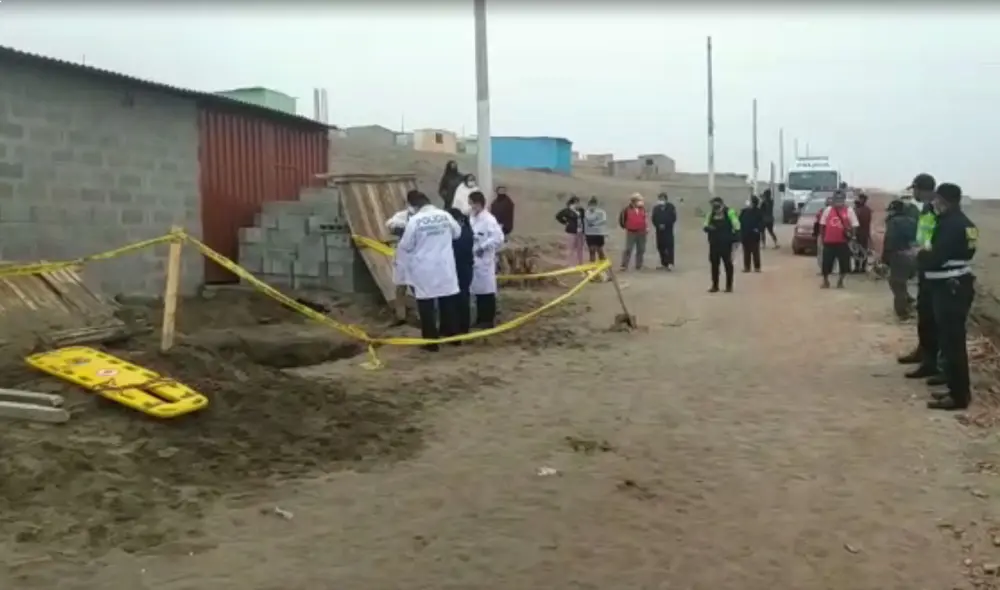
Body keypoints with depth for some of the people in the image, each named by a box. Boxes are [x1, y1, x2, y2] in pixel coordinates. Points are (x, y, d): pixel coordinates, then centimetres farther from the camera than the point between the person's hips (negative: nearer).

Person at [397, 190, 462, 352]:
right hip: (444, 266, 4)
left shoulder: (414, 220, -16)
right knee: (447, 302, 15)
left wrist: (399, 246, 13)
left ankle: (431, 341, 6)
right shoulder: (445, 215, -4)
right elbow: (457, 233, 14)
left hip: (425, 269, -4)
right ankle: (451, 335, 25)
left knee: (426, 306, 4)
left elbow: (406, 246, -9)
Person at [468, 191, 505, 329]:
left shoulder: (488, 219, -15)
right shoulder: (472, 218, 9)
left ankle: (489, 320, 11)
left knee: (487, 290, 1)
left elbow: (498, 237, -22)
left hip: (485, 261, -8)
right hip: (474, 259, 8)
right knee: (477, 290, 14)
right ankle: (480, 319, 24)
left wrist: (483, 247, -19)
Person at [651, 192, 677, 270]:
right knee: (661, 247, 4)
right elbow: (654, 219, 8)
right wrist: (658, 225, -11)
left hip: (668, 230, -4)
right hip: (659, 230, 4)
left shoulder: (671, 207, 1)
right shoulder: (656, 208, 11)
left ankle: (670, 263, -19)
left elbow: (673, 218, -5)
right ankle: (663, 263, 12)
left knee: (669, 246, -12)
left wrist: (665, 225, -14)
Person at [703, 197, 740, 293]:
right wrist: (707, 227, -16)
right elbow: (705, 226, 8)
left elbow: (736, 226, -8)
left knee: (728, 264, 4)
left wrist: (735, 238, -13)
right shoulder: (710, 214, 6)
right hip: (714, 243, 5)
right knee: (714, 264, 7)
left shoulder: (729, 213, -8)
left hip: (726, 243, -4)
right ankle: (715, 285, 17)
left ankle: (729, 286, 13)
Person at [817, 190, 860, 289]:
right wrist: (822, 237, 6)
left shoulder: (849, 211, 1)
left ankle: (840, 281, 22)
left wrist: (851, 233, -16)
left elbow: (854, 226, 1)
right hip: (829, 242, 0)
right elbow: (822, 225, 10)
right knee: (826, 263, 3)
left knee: (844, 264, 3)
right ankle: (825, 281, 20)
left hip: (843, 242, 0)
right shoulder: (828, 210, 4)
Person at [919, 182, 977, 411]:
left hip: (950, 288, -10)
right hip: (958, 285, 10)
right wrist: (929, 254, 7)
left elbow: (935, 259, -22)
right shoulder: (963, 222, 14)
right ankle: (958, 389, 23)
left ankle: (958, 395, -1)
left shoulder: (950, 225, -18)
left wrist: (921, 256, -3)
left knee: (951, 341, -6)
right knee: (953, 340, 15)